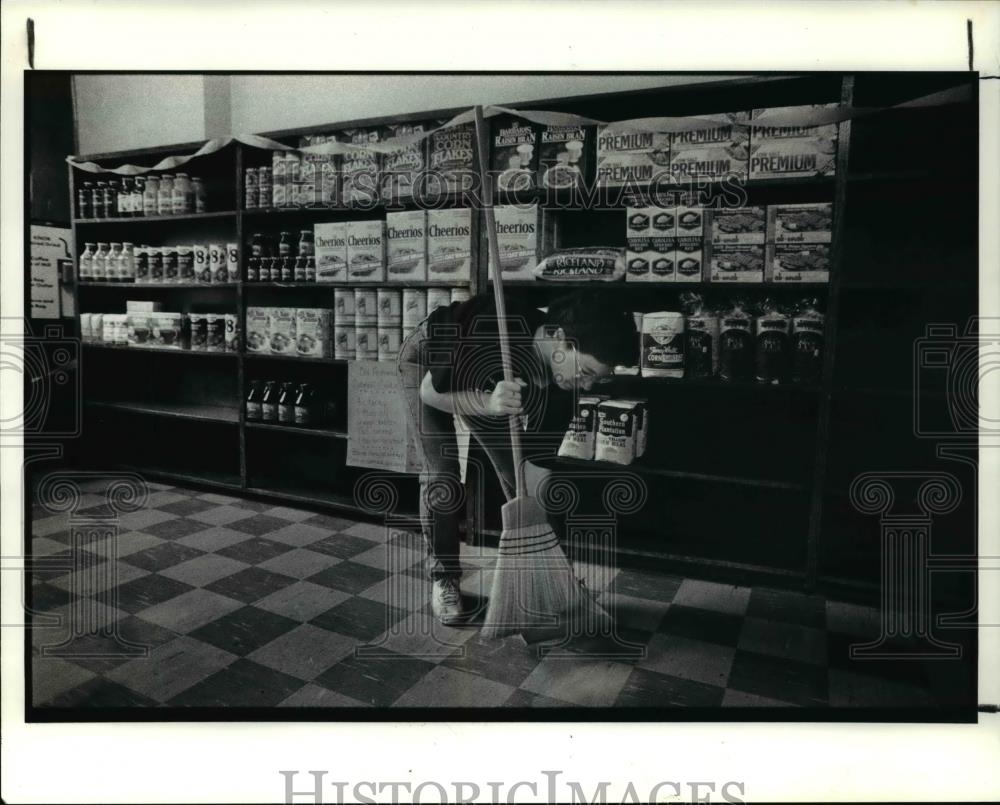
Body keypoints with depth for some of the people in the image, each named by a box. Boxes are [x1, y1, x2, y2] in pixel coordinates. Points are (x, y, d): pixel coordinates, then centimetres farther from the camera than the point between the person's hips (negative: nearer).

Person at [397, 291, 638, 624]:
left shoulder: (562, 374, -26)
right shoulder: (488, 332, -43)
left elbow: (539, 452, -18)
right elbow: (430, 392, -31)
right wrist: (486, 404, -49)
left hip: (481, 380, 4)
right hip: (427, 362, -4)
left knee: (518, 477, -3)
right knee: (442, 478, -14)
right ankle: (443, 578, 5)